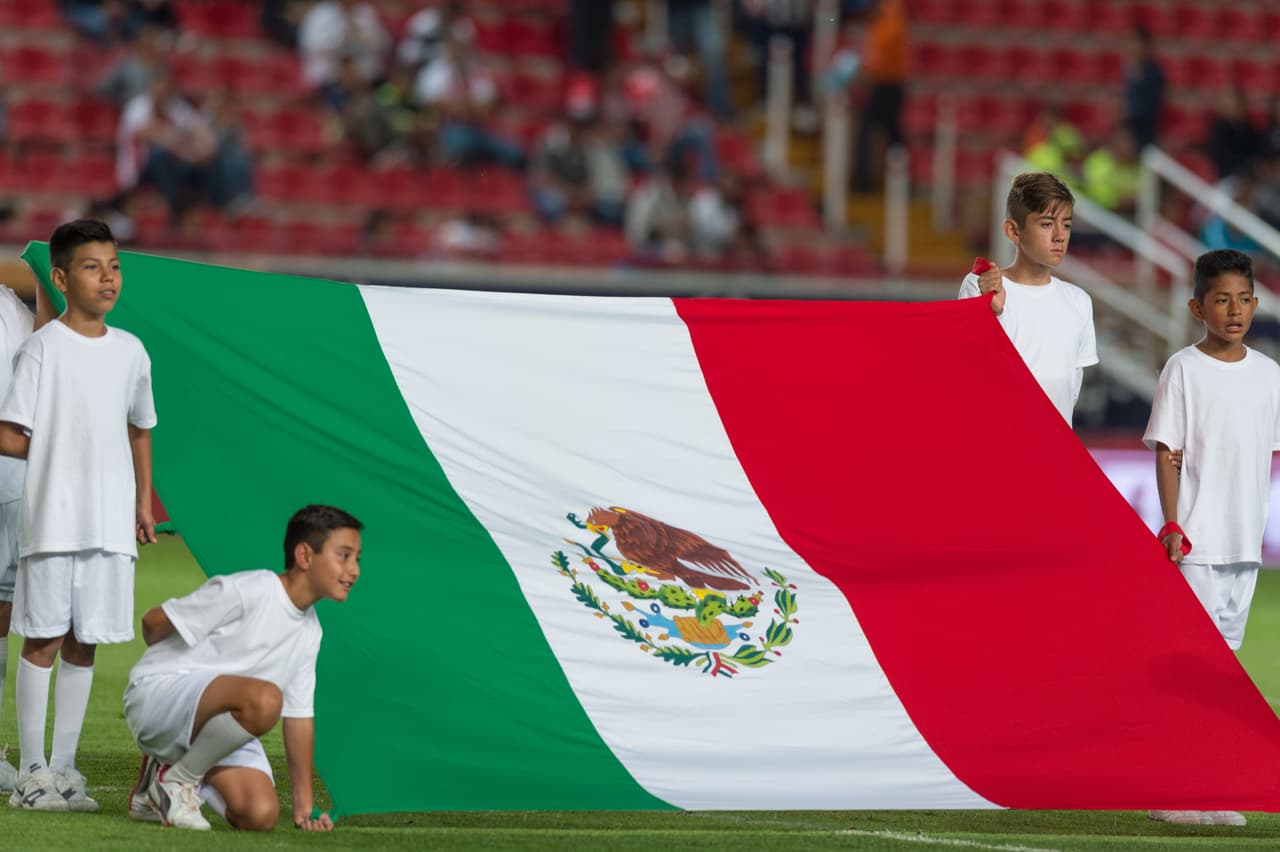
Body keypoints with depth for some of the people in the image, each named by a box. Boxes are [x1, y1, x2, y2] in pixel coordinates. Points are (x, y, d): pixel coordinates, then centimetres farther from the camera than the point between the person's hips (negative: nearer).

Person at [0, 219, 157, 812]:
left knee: (83, 644, 7)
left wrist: (143, 502, 18)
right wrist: (64, 453, 0)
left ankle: (64, 769, 13)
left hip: (111, 521, 5)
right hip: (53, 517, -5)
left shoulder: (130, 352, 10)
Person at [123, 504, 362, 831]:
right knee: (264, 698, -37)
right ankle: (174, 780, -14)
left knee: (261, 816, -17)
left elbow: (299, 716, 16)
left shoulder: (309, 631, 10)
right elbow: (154, 622, -11)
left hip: (220, 724, 8)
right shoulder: (249, 591, -16)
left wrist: (304, 807, 13)